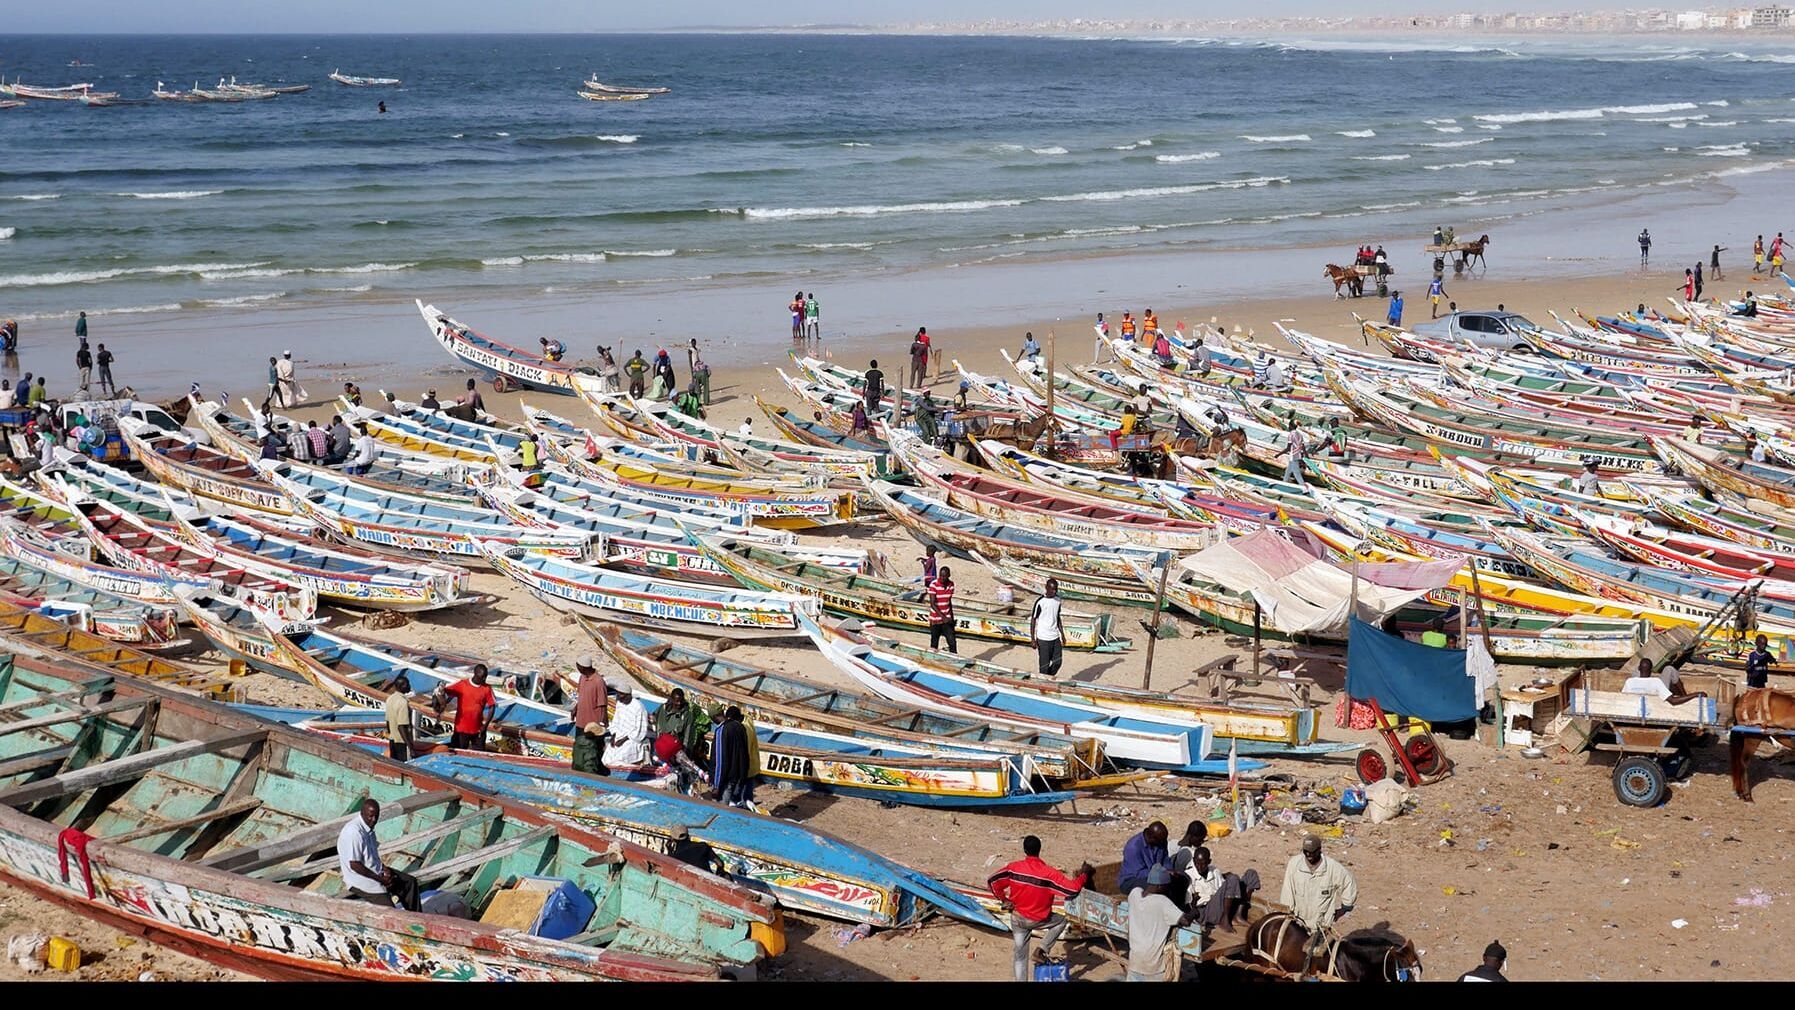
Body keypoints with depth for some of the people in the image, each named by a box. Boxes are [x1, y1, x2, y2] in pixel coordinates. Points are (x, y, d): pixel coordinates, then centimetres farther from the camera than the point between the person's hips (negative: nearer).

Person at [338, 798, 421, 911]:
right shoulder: (354, 832, -26)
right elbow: (354, 865, -25)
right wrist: (380, 879, -19)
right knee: (389, 911, -18)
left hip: (375, 871, 10)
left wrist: (384, 869, -1)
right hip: (360, 880, -10)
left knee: (410, 882, 9)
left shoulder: (369, 827, 5)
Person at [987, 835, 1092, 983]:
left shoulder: (1013, 868, -13)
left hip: (1017, 919, 3)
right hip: (1039, 920, -3)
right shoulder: (1049, 873, -21)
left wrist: (1004, 899, 3)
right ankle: (1043, 950, 10)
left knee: (1019, 954, 15)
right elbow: (1073, 889, -20)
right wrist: (1084, 874, -4)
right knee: (1061, 921, 25)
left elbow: (992, 882, -9)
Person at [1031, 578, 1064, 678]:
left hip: (1055, 637, 6)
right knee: (1044, 665, 0)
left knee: (1058, 662, 10)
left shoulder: (1057, 600, 6)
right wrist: (1032, 639, -13)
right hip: (1043, 638, -6)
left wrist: (1062, 634, 17)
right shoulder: (1040, 602, -14)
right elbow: (1033, 620, -10)